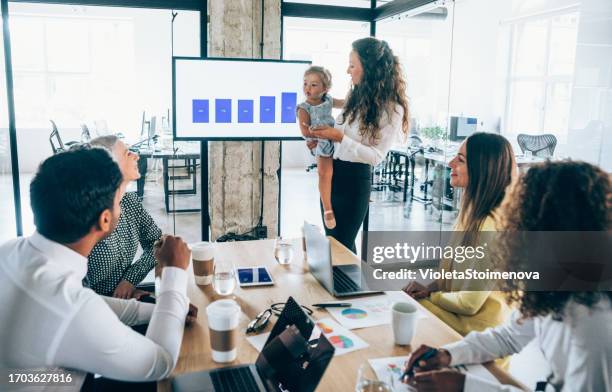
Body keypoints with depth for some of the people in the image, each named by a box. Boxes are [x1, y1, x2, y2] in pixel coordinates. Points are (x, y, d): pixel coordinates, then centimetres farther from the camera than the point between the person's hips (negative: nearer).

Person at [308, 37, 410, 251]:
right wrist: (321, 141, 2)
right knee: (330, 241, 16)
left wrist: (339, 137, -20)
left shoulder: (392, 109, -14)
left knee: (341, 245, 4)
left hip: (354, 179, -7)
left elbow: (376, 156, -17)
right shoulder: (356, 95, 7)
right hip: (331, 172, 7)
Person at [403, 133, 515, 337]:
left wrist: (429, 295, -7)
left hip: (476, 325, -8)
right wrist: (430, 288, -1)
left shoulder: (493, 224, -27)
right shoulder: (474, 209, 3)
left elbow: (469, 303, -22)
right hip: (460, 307, 8)